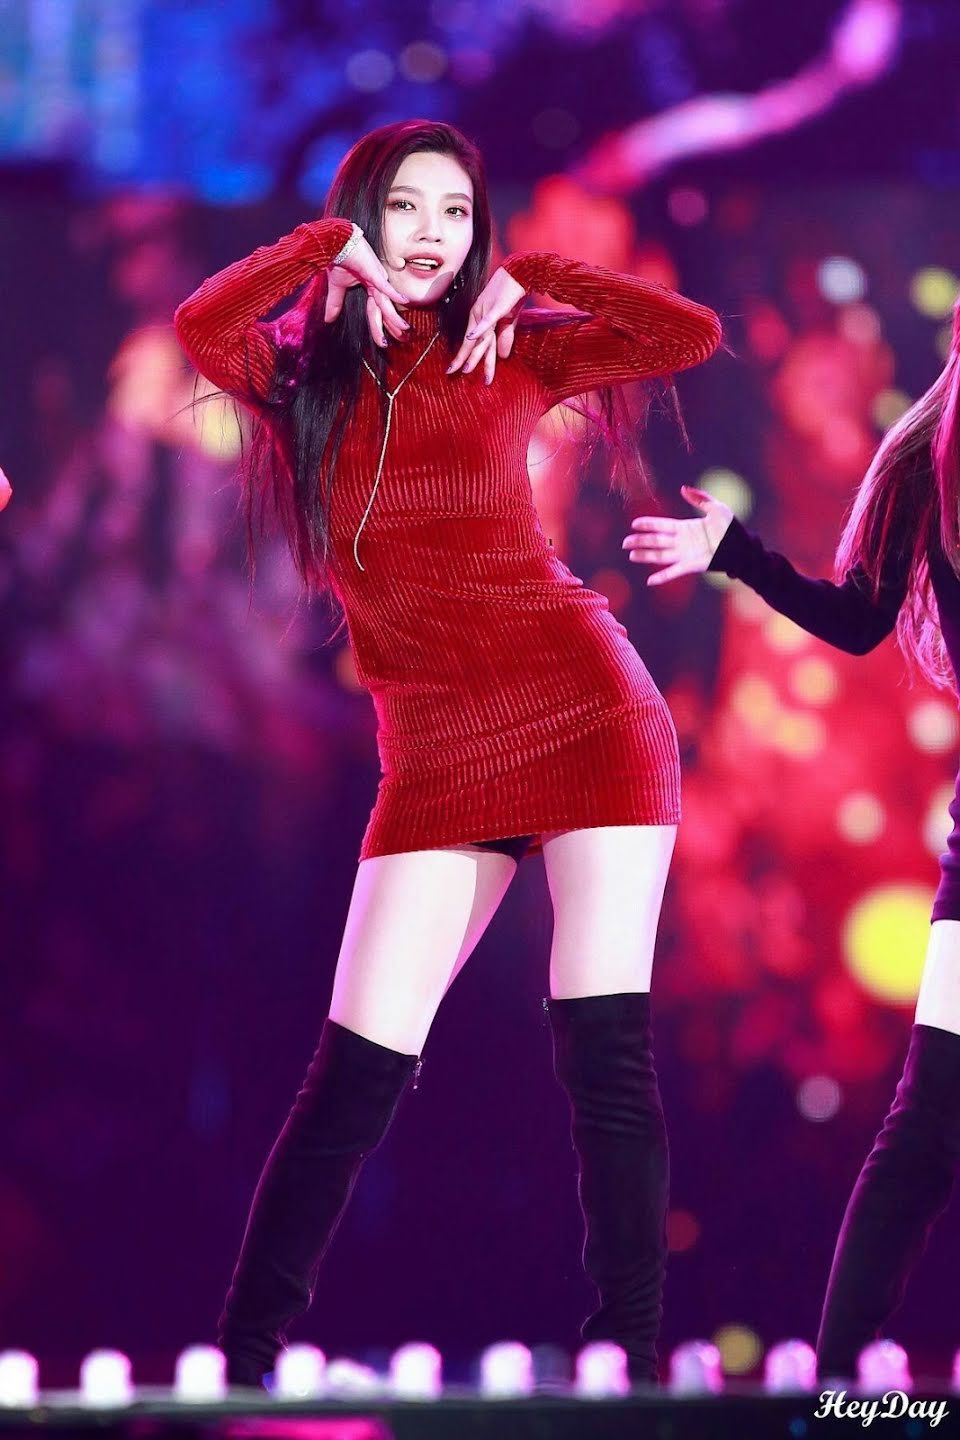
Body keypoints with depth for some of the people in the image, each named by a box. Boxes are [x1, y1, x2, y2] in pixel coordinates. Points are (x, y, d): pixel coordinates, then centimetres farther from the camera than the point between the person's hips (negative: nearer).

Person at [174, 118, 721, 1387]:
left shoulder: (509, 354, 6)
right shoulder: (303, 372, 7)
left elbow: (693, 336, -6)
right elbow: (199, 328, -15)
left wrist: (527, 282, -3)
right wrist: (330, 247, -8)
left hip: (586, 713, -1)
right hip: (437, 758, 1)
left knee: (605, 1047, -6)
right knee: (357, 1071, -3)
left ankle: (631, 1360, -3)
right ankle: (244, 1359, 4)